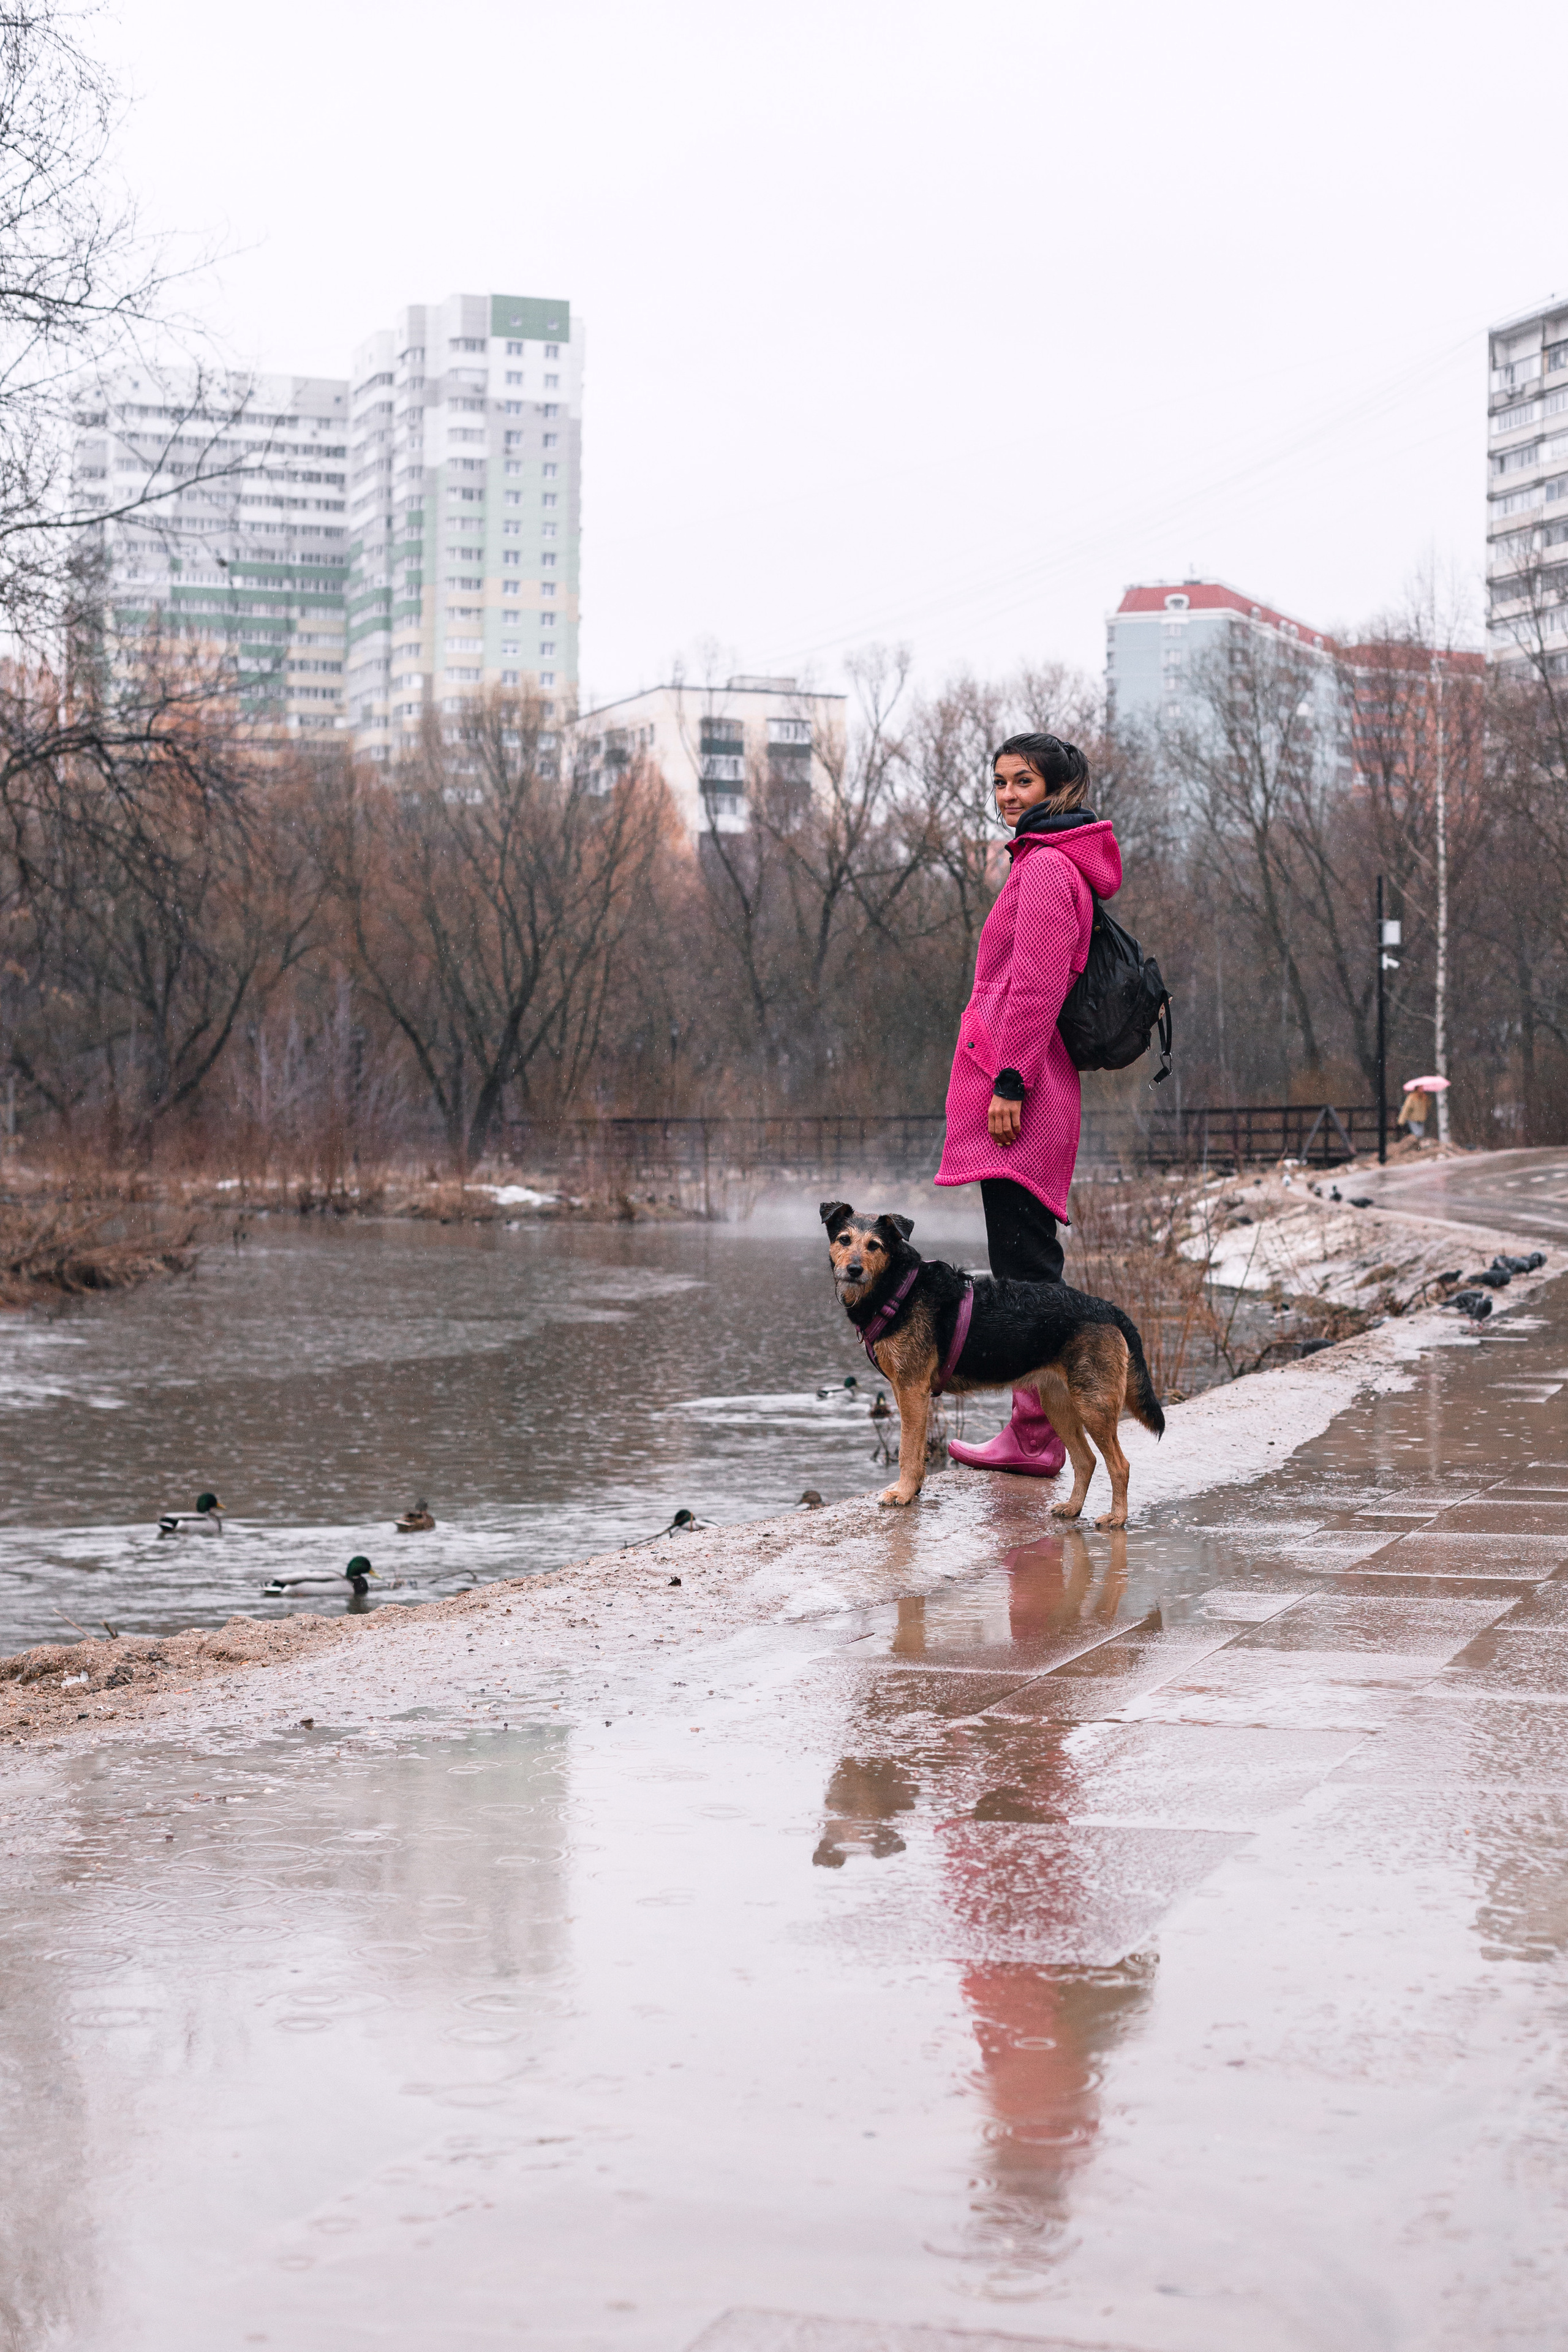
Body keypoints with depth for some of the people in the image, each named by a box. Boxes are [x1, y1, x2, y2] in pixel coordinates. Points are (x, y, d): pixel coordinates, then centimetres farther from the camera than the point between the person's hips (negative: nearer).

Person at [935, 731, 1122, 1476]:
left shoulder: (1045, 868, -10)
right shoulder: (1052, 864, 22)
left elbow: (1037, 985, -18)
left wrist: (1010, 1080, -21)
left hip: (1018, 1091, -11)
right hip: (1034, 1089, 11)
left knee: (1023, 1263, -9)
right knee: (1027, 1259, 11)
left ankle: (1038, 1433, -8)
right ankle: (1034, 1432, 14)